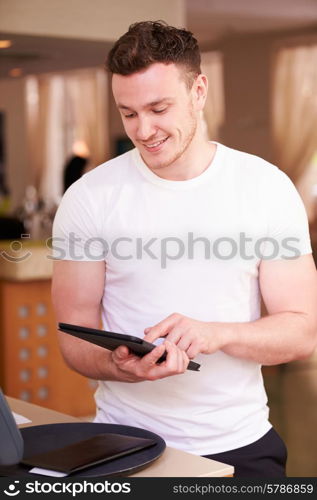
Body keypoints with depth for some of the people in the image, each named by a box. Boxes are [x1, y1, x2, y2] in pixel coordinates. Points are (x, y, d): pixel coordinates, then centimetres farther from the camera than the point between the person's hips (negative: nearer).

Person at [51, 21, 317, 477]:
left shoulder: (267, 188, -2)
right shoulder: (88, 198, -2)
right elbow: (75, 337, 1)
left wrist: (215, 334, -20)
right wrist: (120, 366, -21)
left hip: (239, 444, 1)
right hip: (125, 443, 0)